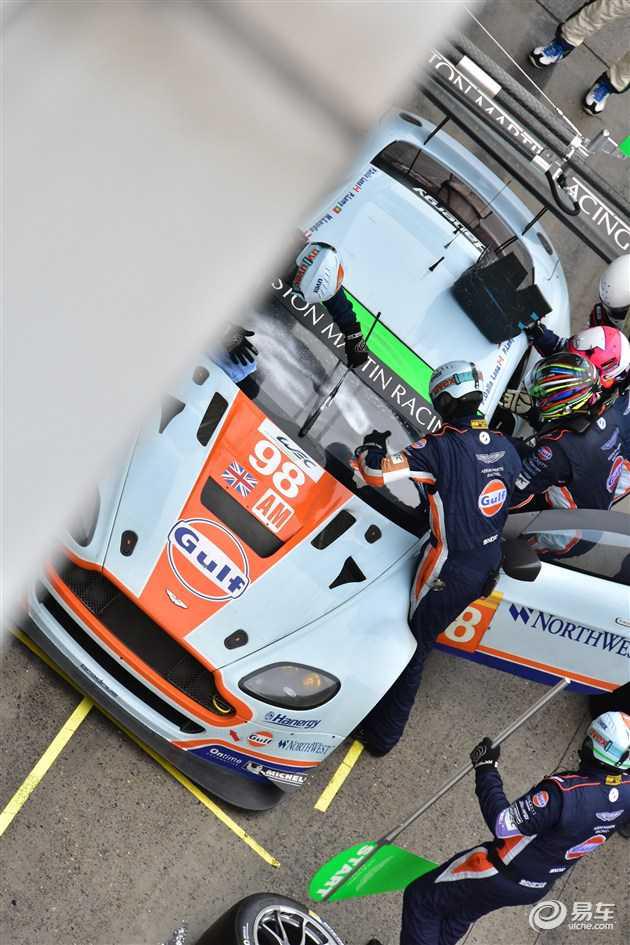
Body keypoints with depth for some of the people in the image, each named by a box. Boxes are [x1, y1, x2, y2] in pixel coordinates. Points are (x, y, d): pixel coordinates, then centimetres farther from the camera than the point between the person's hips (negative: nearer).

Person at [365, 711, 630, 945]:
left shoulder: (564, 791, -37)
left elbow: (502, 825, -32)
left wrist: (486, 769, -24)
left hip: (502, 877, -8)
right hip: (538, 888, 8)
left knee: (421, 899, 9)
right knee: (462, 912, 30)